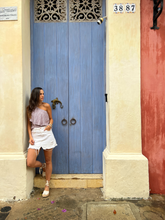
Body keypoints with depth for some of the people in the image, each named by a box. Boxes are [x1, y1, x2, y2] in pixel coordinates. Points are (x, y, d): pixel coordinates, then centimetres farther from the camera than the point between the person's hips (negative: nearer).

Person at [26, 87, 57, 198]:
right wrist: (30, 137, -3)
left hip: (46, 134, -1)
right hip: (35, 135, 1)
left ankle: (47, 186, 24)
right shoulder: (30, 108, 7)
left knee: (48, 161, 7)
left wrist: (50, 125, -10)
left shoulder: (46, 106, 4)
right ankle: (42, 165, 26)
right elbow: (29, 124, 8)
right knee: (30, 163, -10)